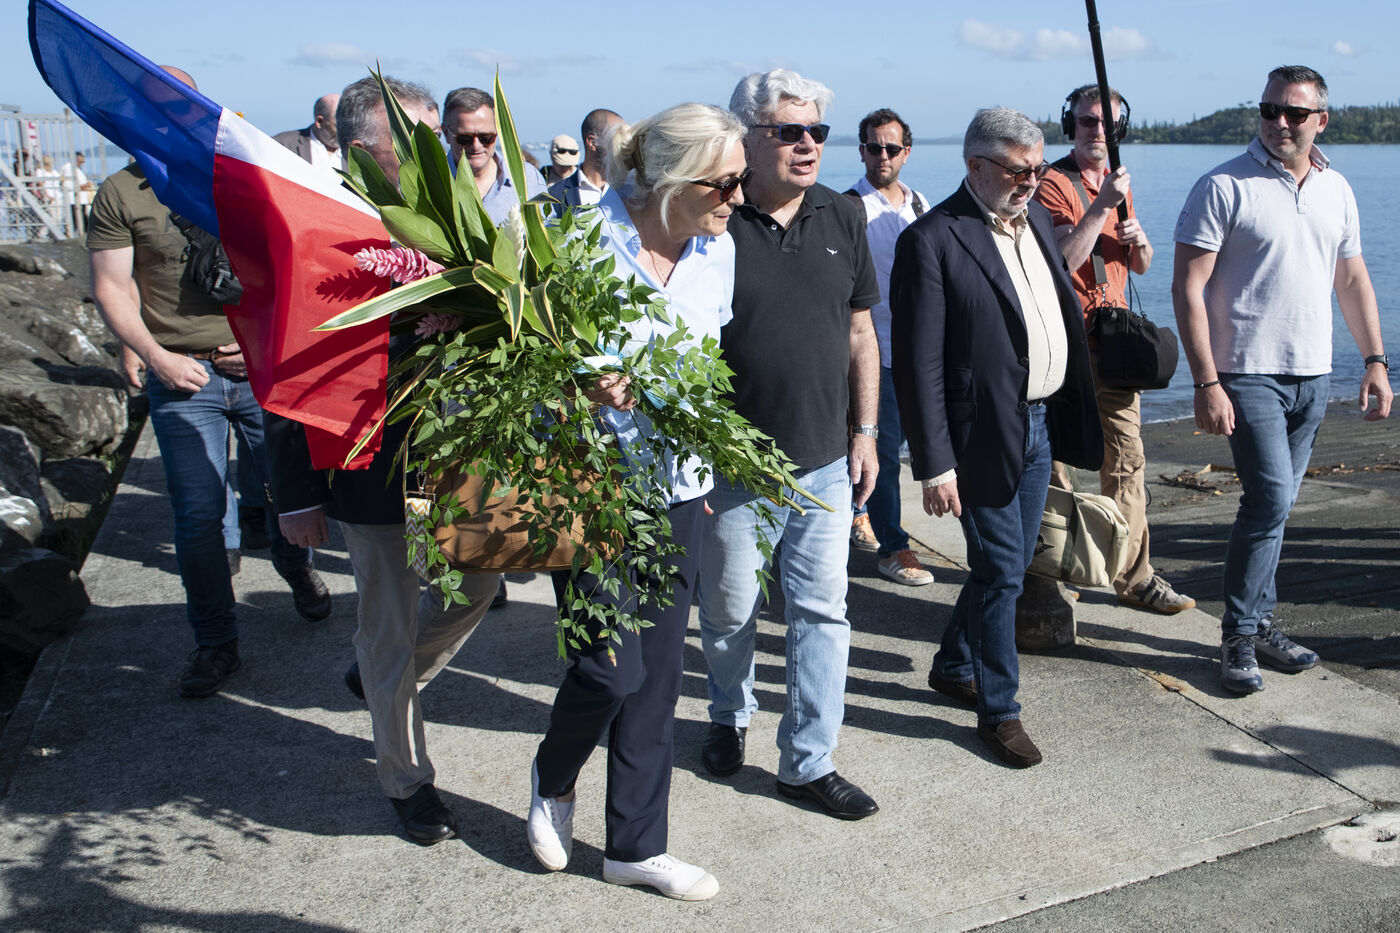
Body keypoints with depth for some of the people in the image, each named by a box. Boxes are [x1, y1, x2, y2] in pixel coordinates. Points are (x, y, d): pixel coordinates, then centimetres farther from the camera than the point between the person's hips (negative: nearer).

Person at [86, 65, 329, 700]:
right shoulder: (121, 194, 2)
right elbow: (110, 288, 2)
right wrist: (153, 355, -10)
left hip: (265, 369, 1)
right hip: (181, 379, -1)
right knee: (197, 516, -1)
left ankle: (296, 570, 44)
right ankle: (215, 643, 14)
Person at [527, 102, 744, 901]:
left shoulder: (718, 247, 4)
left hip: (678, 484, 6)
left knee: (660, 669, 10)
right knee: (613, 666, -4)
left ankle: (636, 844, 28)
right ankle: (553, 780, 31)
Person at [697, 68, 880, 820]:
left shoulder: (842, 219, 5)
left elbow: (859, 334, 11)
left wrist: (864, 432, 9)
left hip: (825, 463, 4)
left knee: (822, 612, 7)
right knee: (729, 611, 14)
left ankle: (809, 761, 21)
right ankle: (730, 715, 42)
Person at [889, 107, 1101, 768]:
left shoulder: (1036, 218, 9)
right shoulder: (932, 240, -15)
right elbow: (918, 364, -17)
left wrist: (1070, 417, 13)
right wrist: (934, 466, -19)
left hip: (1042, 423, 8)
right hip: (986, 434, -8)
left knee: (1009, 565, 17)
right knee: (1000, 572, 2)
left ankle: (953, 667, 38)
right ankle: (998, 709, 20)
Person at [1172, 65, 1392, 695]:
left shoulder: (1336, 189, 11)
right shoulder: (1225, 187, -7)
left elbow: (1352, 278, 19)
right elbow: (1187, 287, -12)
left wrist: (1375, 361, 11)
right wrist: (1207, 384, -17)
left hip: (1312, 377, 6)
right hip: (1248, 374, -5)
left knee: (1270, 504, 11)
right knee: (1271, 499, -12)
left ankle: (1260, 623, 22)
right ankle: (1238, 637, 1)